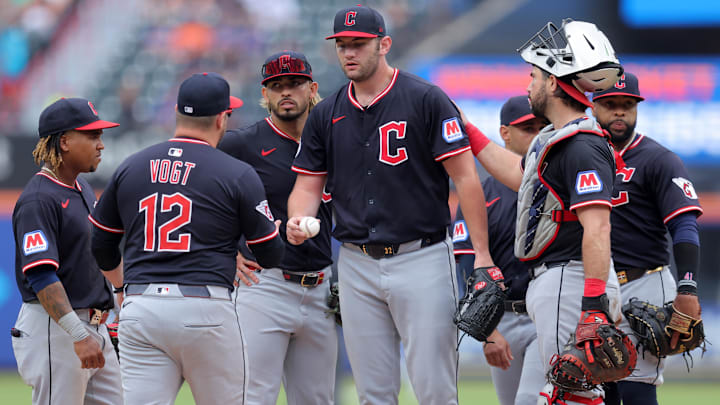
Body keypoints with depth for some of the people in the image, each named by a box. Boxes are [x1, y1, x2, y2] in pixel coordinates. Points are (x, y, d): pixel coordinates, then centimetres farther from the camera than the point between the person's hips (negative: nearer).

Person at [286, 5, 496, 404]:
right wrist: (298, 221, -11)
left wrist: (482, 255, -14)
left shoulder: (426, 100, -6)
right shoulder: (326, 115, 10)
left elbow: (465, 178, -7)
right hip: (357, 263, 5)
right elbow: (308, 184, 13)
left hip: (421, 258, -5)